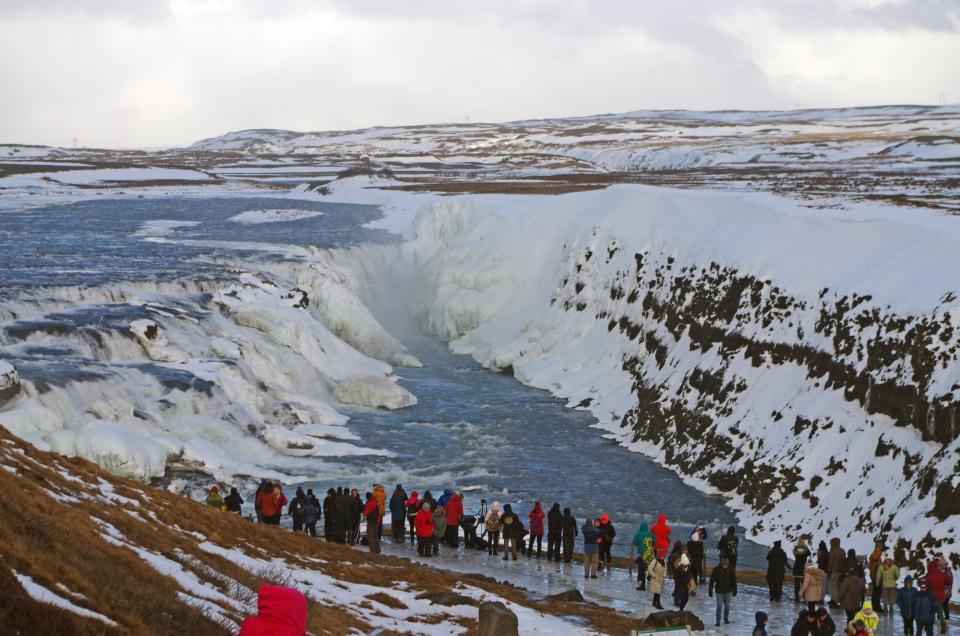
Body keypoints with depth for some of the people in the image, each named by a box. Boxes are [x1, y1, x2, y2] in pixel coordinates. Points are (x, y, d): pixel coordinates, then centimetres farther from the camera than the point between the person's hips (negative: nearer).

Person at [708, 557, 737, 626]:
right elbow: (712, 581, -8)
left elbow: (734, 581, 1)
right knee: (719, 606, -4)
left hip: (728, 591, 2)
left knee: (727, 606, 13)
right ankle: (718, 621, 7)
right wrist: (710, 591, -6)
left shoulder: (731, 570, -9)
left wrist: (734, 591, 4)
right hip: (719, 591, -2)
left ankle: (726, 618, 36)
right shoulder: (716, 570, -15)